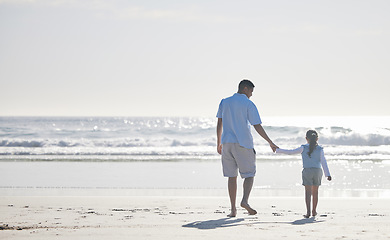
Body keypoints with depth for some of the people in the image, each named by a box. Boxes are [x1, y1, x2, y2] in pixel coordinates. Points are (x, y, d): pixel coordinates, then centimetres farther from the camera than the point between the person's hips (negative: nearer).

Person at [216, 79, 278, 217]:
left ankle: (233, 208, 3)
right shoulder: (249, 104, -4)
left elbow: (219, 124, 12)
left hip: (227, 143, 4)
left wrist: (219, 143, 20)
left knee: (231, 176, 7)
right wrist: (270, 143, -1)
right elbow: (257, 126, -7)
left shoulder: (224, 102, 10)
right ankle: (245, 200, -19)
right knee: (249, 174, 5)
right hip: (243, 144, -4)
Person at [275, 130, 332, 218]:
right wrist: (327, 174, -1)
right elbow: (323, 162, -2)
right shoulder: (320, 149, 2)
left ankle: (308, 212, -14)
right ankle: (314, 211, 23)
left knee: (308, 191, -4)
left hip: (307, 171, -2)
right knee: (315, 191, 14)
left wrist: (278, 150, 6)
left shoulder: (303, 148, -2)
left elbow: (291, 152, -3)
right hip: (317, 171, 2)